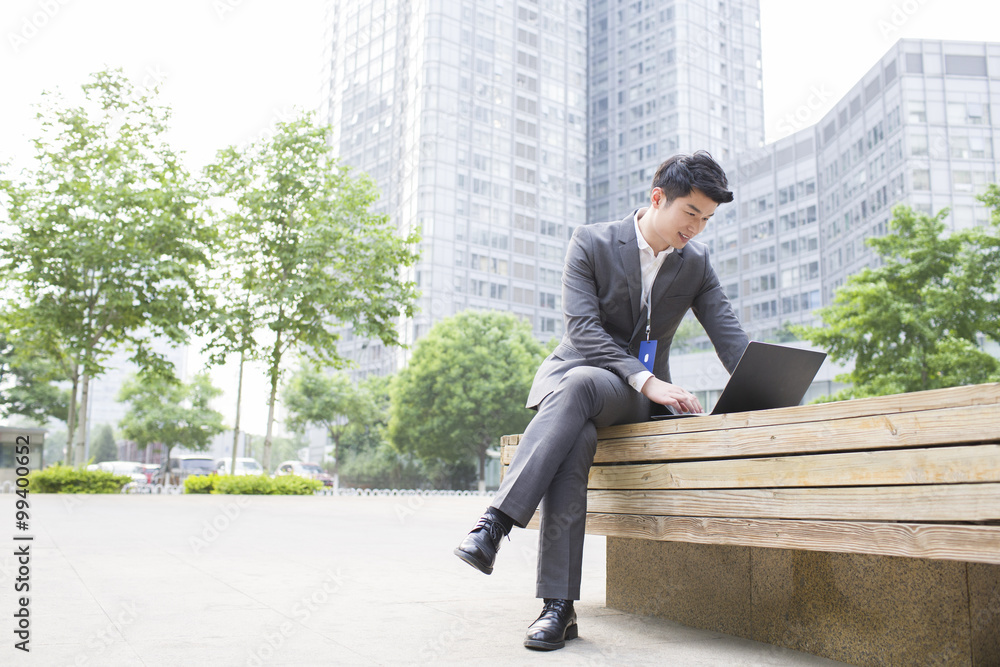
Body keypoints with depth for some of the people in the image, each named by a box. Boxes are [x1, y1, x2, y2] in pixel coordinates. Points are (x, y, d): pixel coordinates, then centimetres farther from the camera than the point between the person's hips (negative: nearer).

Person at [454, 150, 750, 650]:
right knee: (576, 438, -37)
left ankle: (494, 524, -44)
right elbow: (582, 327, -14)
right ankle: (559, 605, -35)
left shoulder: (696, 264, 6)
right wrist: (646, 379, -25)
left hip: (635, 396, 1)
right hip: (571, 367, 0)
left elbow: (731, 338, 4)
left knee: (577, 385, -36)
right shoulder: (591, 242, -4)